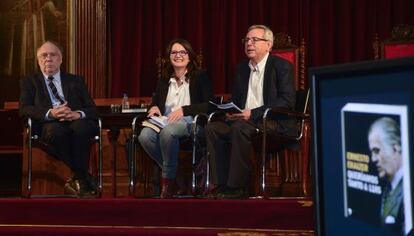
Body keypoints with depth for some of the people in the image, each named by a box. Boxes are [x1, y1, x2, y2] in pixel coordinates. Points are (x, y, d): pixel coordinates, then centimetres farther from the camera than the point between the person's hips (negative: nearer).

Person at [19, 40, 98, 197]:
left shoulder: (76, 81, 26)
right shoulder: (29, 82, 22)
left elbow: (92, 109, 15)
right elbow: (24, 108, 4)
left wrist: (78, 114, -11)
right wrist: (50, 113, -15)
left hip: (77, 122, 1)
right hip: (50, 126, -1)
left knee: (81, 127, -37)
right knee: (57, 130, -39)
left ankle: (78, 179, -24)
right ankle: (84, 178, -26)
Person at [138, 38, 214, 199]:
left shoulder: (199, 77, 8)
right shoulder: (164, 80, 22)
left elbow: (209, 105, -3)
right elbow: (155, 103, 28)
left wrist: (183, 110, -15)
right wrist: (154, 108, 2)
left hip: (189, 121, -5)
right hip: (165, 121, 5)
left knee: (167, 132, -40)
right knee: (144, 136, -31)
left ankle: (168, 180, -22)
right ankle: (171, 171, -11)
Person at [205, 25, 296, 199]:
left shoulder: (282, 67, -3)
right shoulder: (241, 68, 19)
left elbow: (287, 101, -15)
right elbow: (235, 100, 24)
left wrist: (253, 113, -21)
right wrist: (231, 112, -3)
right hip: (244, 120, 7)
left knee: (240, 128, -35)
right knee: (212, 128, -18)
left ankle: (237, 187, -29)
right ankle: (222, 184, -22)